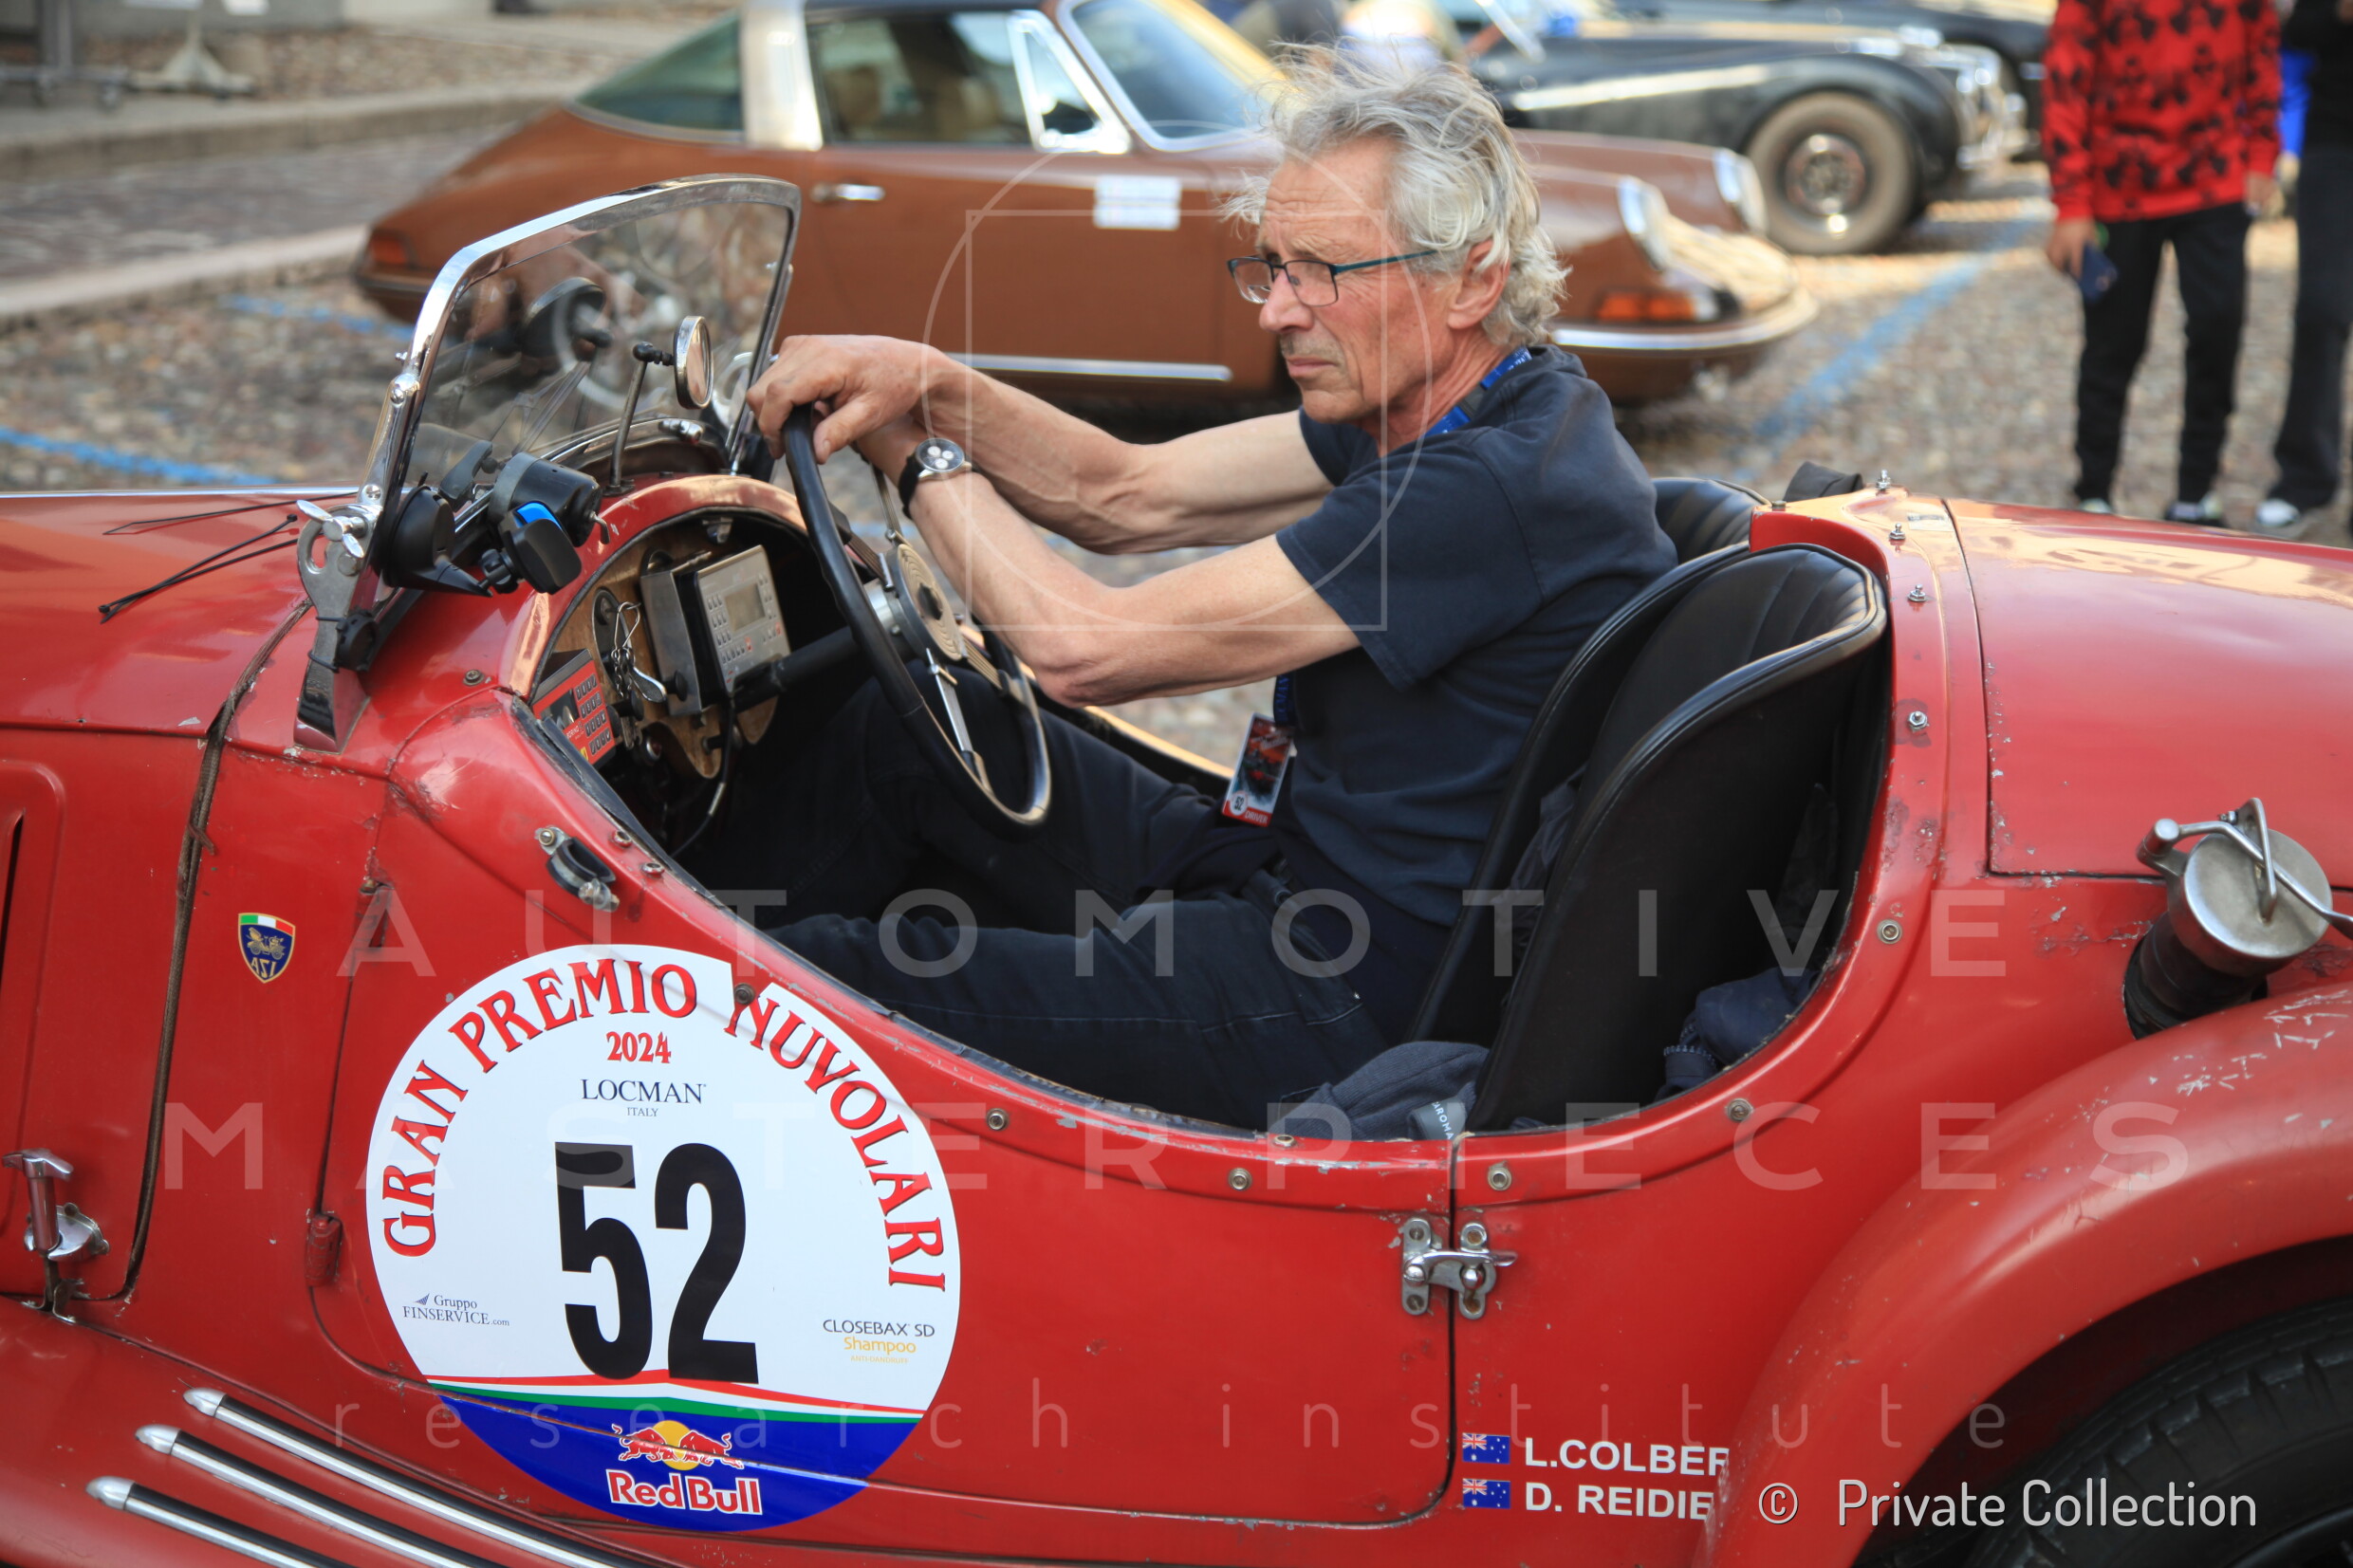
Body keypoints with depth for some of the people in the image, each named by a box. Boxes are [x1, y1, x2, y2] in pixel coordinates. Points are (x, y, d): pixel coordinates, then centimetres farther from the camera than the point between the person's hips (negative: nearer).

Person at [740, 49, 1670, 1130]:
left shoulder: (1501, 486, -26)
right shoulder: (1450, 407, 5)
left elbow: (1084, 650, -24)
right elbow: (1128, 497, 7)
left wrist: (924, 463, -8)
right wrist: (927, 381, -10)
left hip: (1356, 999, -10)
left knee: (833, 972, -12)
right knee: (902, 728, 11)